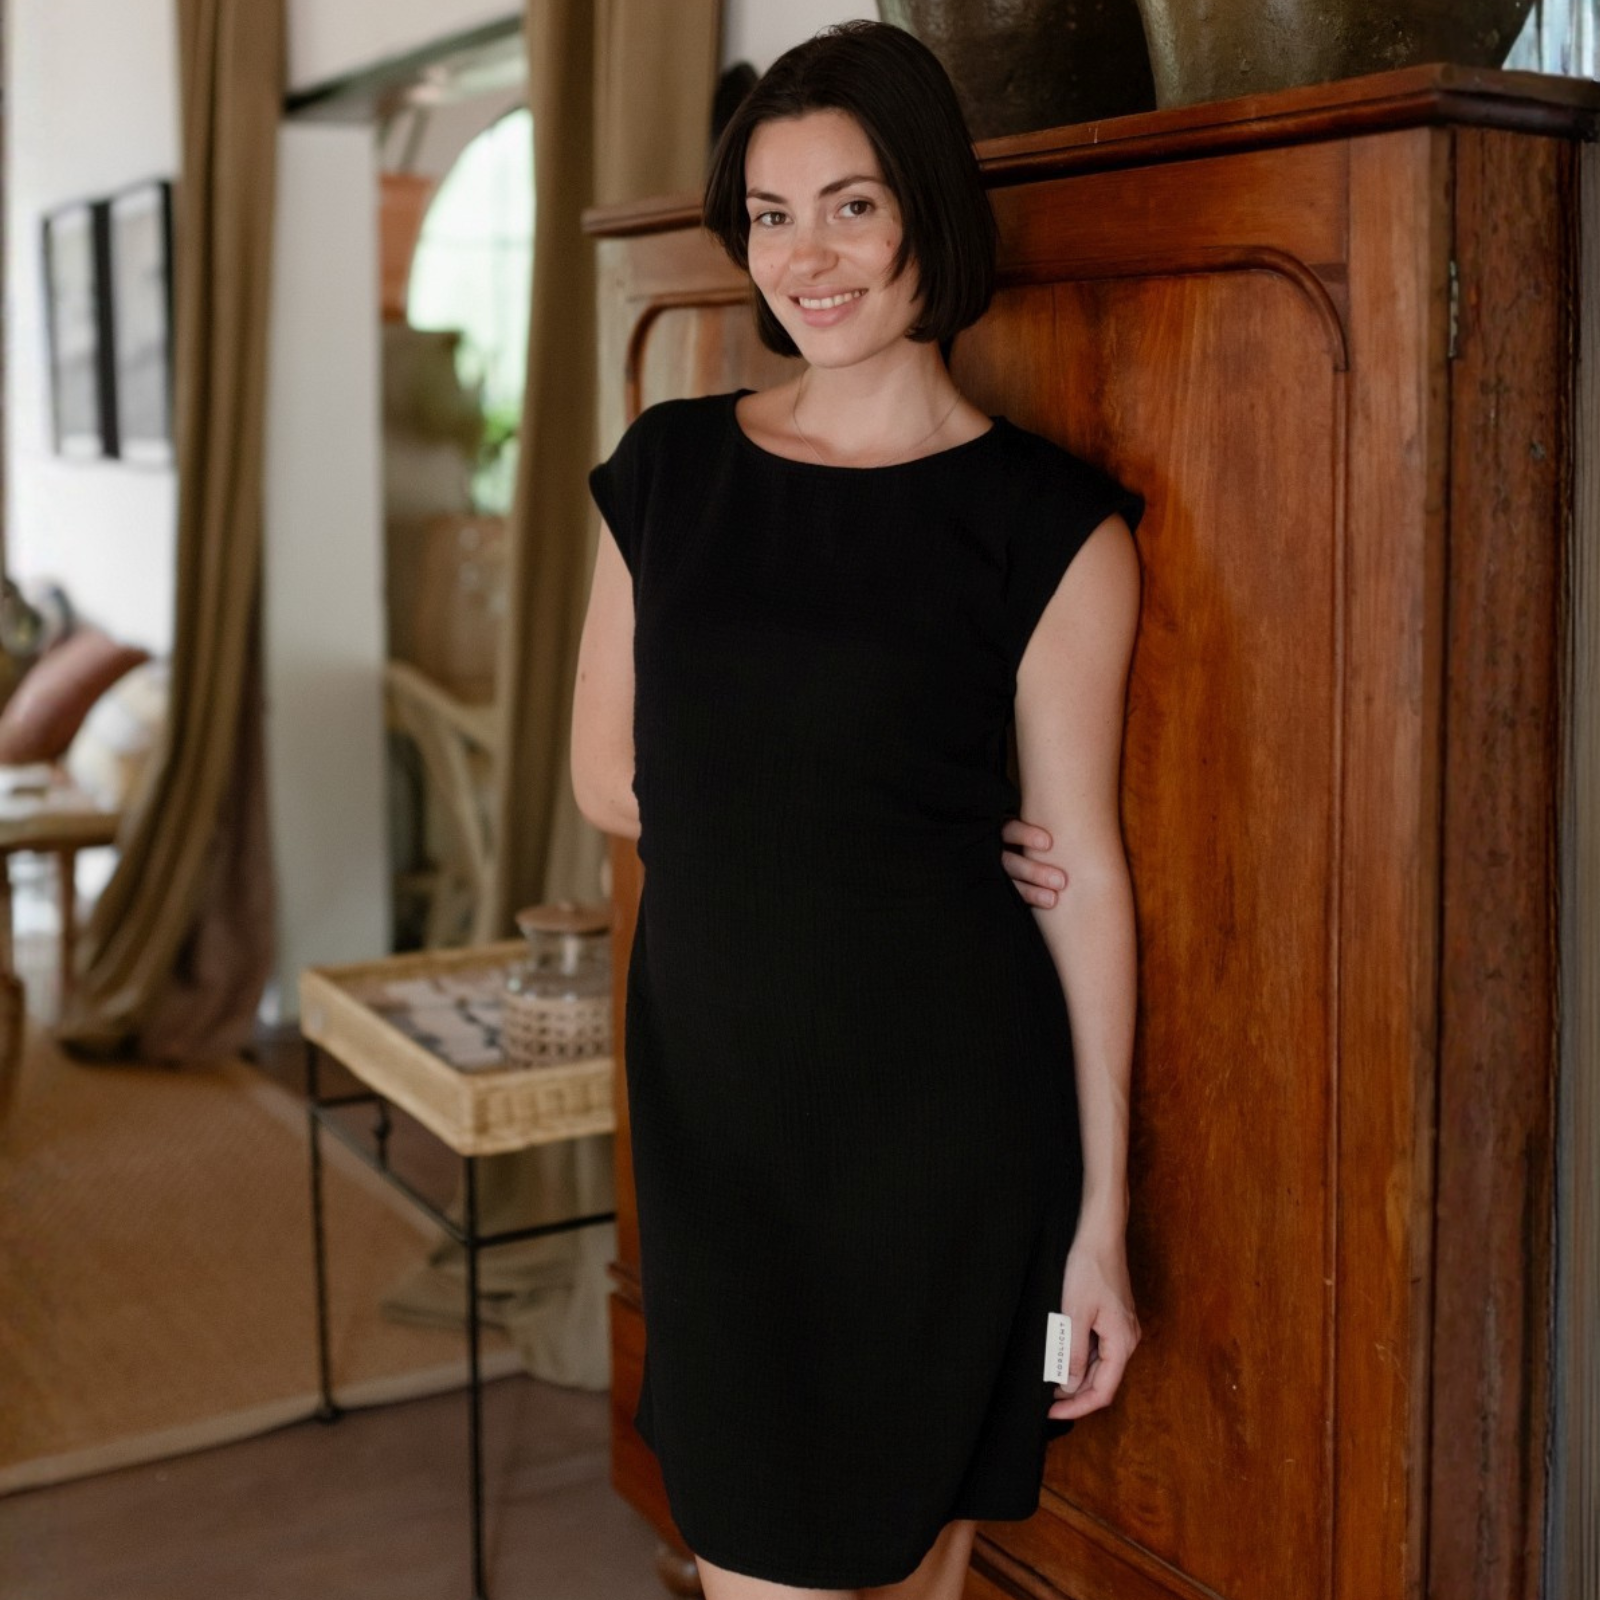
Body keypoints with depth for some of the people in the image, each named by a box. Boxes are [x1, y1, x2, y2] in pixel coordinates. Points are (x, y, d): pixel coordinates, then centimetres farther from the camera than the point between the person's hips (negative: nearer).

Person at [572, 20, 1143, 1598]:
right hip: (709, 1076, 3)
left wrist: (1102, 1215, -4)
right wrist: (888, 831, -1)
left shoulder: (1044, 521, -5)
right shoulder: (668, 466, 5)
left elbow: (1082, 872, -4)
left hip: (942, 1108, -2)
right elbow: (609, 776, 9)